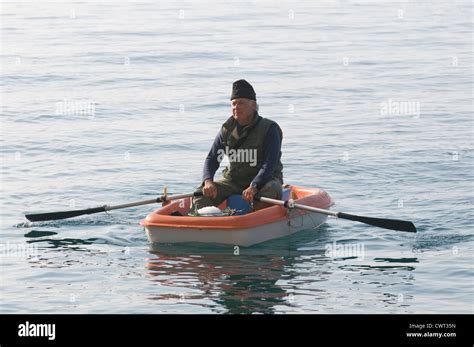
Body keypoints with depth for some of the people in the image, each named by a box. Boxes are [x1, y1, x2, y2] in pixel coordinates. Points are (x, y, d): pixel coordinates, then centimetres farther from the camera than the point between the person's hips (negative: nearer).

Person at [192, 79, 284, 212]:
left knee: (270, 191, -38)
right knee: (202, 193, -15)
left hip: (265, 180, -4)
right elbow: (212, 159, 2)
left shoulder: (269, 129, -13)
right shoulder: (227, 129, 3)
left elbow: (270, 164, -22)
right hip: (234, 180, 5)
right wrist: (208, 181, -20)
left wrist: (254, 187, -38)